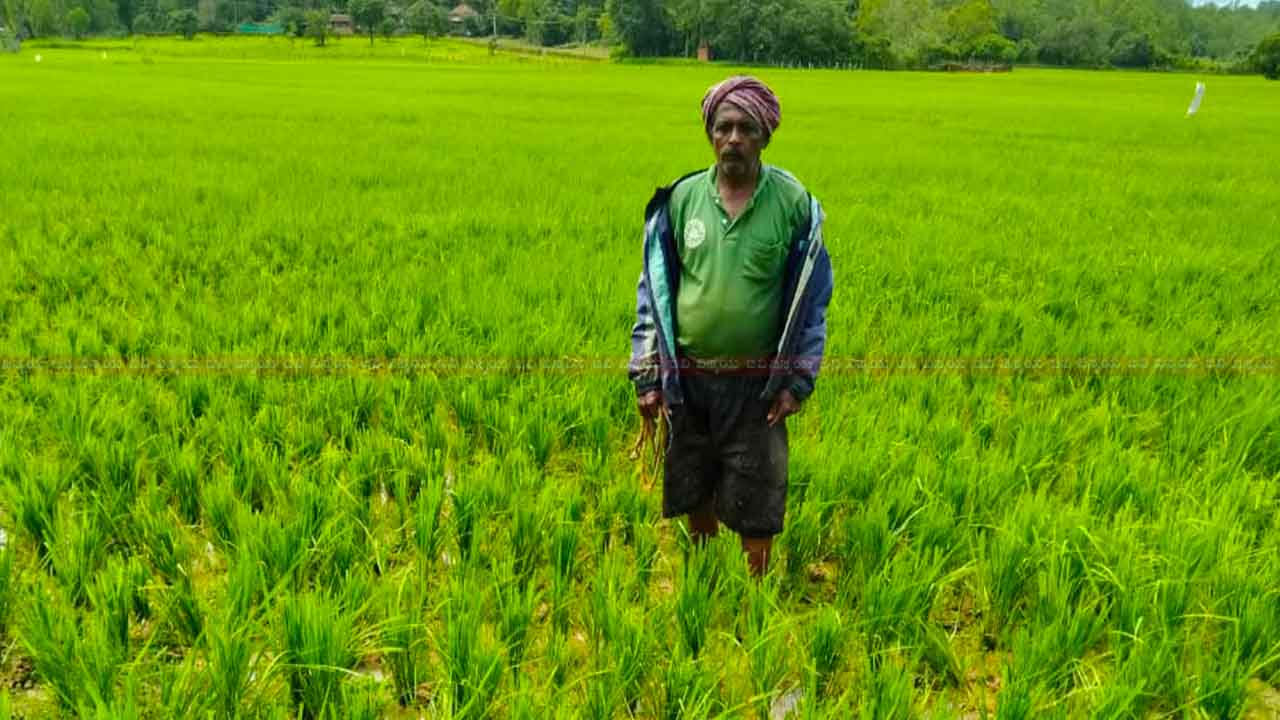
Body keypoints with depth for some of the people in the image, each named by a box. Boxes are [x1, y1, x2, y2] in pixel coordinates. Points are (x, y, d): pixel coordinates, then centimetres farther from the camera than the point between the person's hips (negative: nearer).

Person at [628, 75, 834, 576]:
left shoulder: (793, 204, -6)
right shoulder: (681, 198, -1)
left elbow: (812, 296, 0)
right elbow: (653, 290, 4)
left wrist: (798, 380, -5)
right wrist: (646, 375, 0)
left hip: (755, 383, -2)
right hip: (686, 378, 3)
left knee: (753, 503, 7)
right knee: (695, 492, 18)